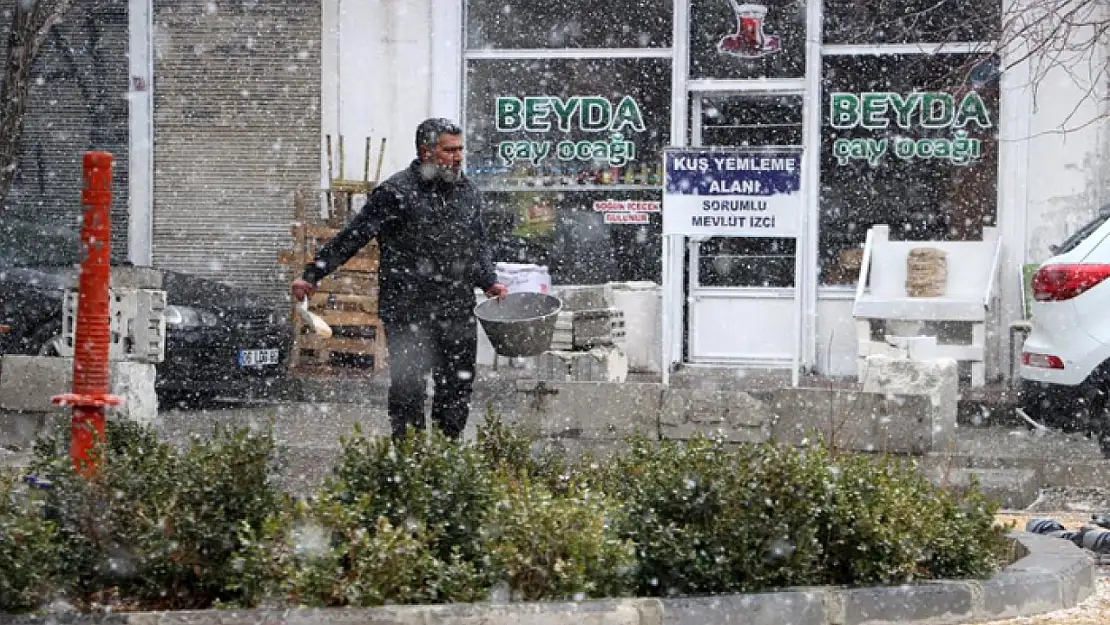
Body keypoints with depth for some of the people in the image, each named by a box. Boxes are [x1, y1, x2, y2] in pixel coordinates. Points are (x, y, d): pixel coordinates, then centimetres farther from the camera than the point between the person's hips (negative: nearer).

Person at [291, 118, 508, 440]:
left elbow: (479, 245, 24)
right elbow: (351, 238, -9)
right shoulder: (396, 193, -9)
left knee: (459, 385, 10)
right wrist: (312, 275, -14)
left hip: (459, 310, 6)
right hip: (408, 313, -6)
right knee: (408, 384, -3)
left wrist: (489, 282, 9)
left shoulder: (467, 191, 11)